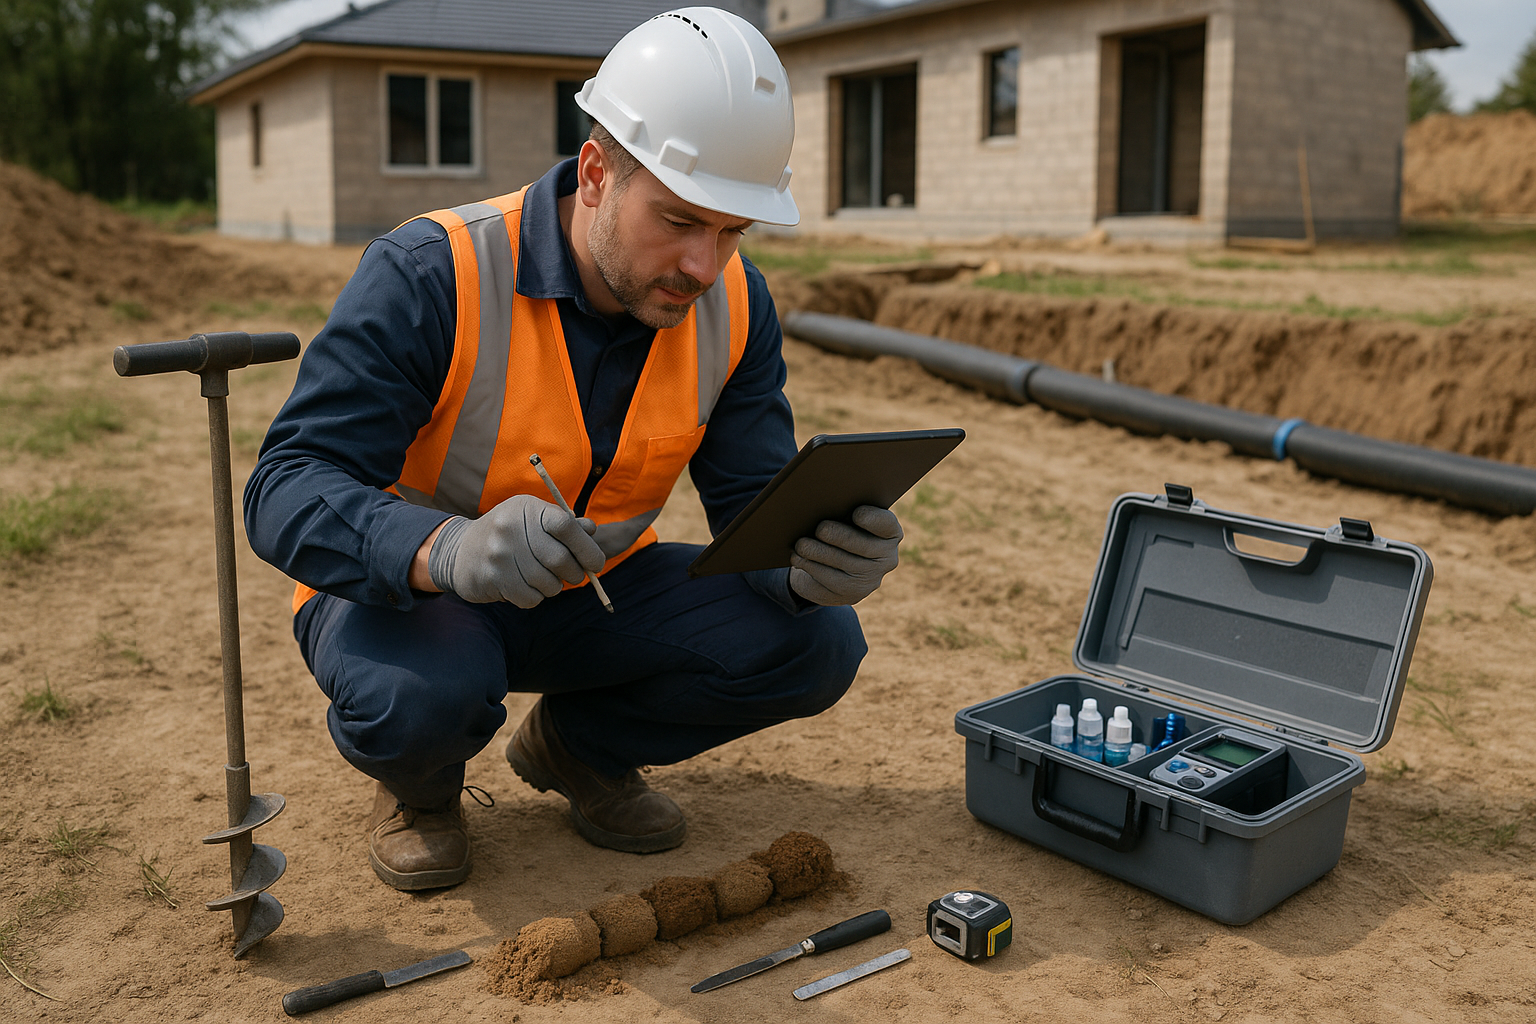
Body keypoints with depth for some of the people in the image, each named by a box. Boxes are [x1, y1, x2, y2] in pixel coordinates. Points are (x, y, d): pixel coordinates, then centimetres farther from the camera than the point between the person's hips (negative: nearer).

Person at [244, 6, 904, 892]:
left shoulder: (733, 305, -11)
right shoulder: (431, 276, -27)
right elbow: (288, 492, -31)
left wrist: (816, 561, -35)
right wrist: (449, 551, -52)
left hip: (594, 590, 4)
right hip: (406, 585, -4)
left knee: (815, 646, -15)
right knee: (417, 690, -39)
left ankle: (582, 744, 11)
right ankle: (420, 782, 2)